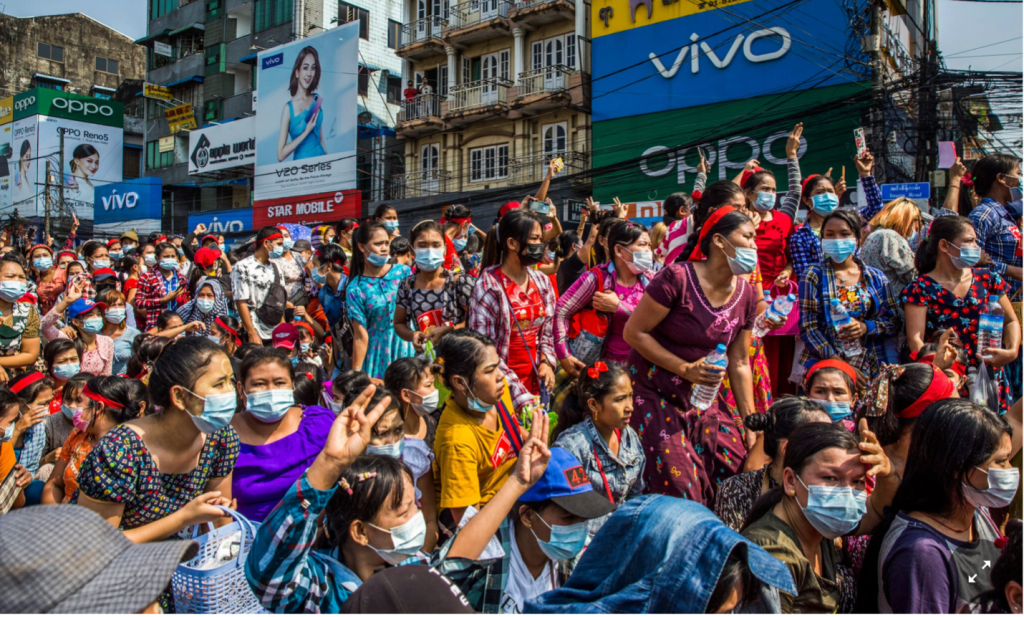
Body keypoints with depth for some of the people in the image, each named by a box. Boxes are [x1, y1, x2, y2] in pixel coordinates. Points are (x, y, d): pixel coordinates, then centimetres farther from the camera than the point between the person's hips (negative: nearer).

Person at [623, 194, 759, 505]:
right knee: (680, 488, -10)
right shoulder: (677, 278, -18)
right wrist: (686, 369, -17)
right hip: (654, 395, -6)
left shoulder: (746, 295, 2)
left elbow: (739, 364, 8)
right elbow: (634, 332, -15)